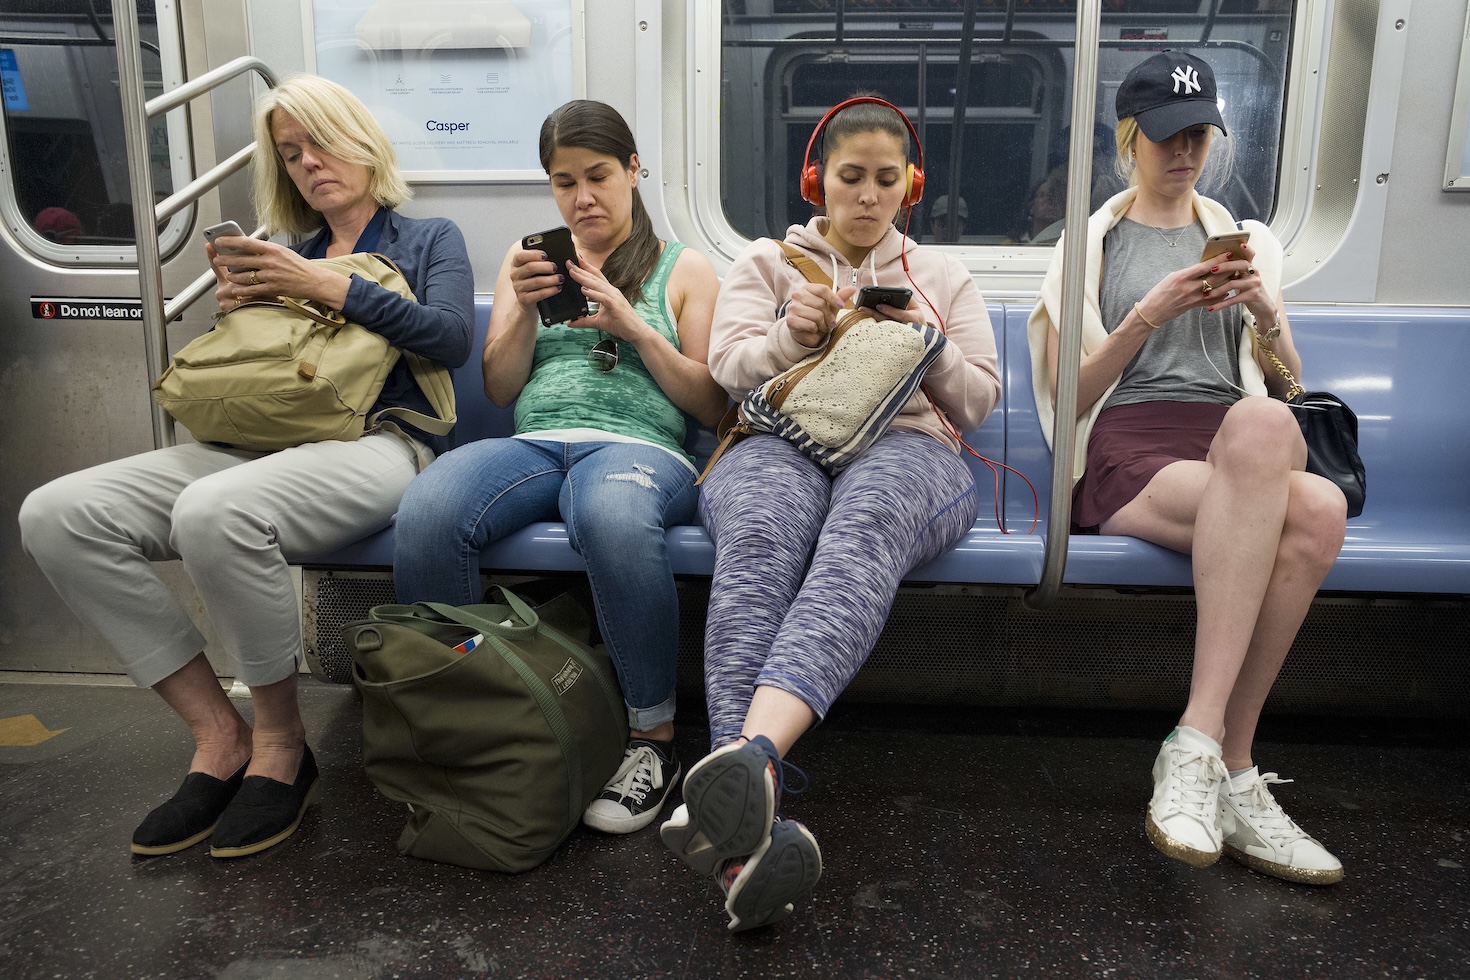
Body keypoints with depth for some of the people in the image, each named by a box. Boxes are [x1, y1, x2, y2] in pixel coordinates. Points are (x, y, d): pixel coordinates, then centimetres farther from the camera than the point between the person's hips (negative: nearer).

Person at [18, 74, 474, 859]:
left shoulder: (427, 238, 16)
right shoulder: (286, 259, 27)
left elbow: (451, 338, -3)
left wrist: (329, 287, -5)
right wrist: (237, 307, 6)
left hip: (376, 442, -6)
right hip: (262, 443, 6)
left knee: (215, 513, -37)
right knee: (55, 515, -15)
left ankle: (280, 741, -13)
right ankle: (218, 734, -10)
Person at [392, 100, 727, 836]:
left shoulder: (684, 268, 17)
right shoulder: (529, 259, 26)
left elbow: (711, 407, 9)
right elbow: (499, 390, 19)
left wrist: (634, 327, -3)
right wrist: (525, 308, 1)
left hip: (640, 445, -2)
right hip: (533, 443, 3)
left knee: (613, 518, -42)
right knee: (425, 513, -33)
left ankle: (653, 738, -23)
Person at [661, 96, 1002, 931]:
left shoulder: (944, 275, 29)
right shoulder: (766, 262, 27)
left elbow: (979, 399, 19)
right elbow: (729, 369, 11)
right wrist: (792, 335, -9)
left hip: (907, 448, 1)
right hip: (781, 441, 0)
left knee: (862, 528, -41)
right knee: (759, 541, -40)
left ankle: (752, 753, -64)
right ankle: (752, 828, -55)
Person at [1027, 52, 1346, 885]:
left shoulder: (1247, 244, 26)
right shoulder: (1089, 247, 16)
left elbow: (1288, 383, 22)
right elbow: (1067, 399, 6)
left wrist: (1264, 311, 2)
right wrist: (1147, 317, -8)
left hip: (1242, 446, 3)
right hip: (1127, 446, -3)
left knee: (1317, 511, -37)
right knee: (1313, 511, -36)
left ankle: (1201, 748, -30)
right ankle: (1233, 775, -31)